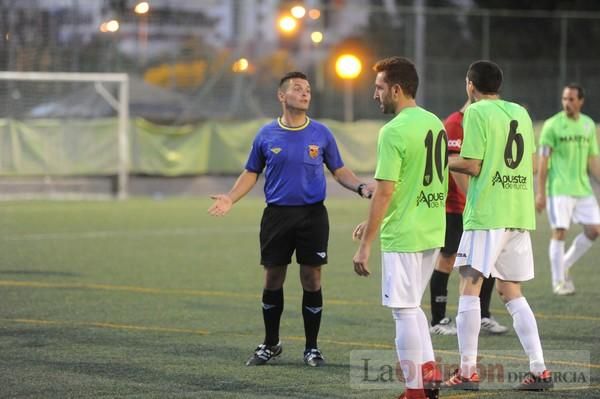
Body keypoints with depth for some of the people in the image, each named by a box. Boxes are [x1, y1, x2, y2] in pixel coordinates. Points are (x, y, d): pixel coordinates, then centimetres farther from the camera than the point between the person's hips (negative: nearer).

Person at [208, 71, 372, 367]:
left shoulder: (321, 134, 3)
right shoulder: (266, 135, 3)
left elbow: (339, 171, 9)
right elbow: (251, 173, 11)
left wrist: (361, 187, -9)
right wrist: (230, 199, -3)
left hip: (312, 215, -1)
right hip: (277, 214, 1)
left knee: (312, 280, 0)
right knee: (273, 279, 6)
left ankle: (311, 348, 10)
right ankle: (270, 345, 21)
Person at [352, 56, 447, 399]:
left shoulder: (394, 132, -16)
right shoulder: (435, 123, 10)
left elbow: (385, 192, -18)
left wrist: (365, 246, -13)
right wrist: (374, 223, 22)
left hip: (403, 237, -8)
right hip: (433, 232, 8)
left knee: (405, 311, 0)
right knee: (412, 306, 21)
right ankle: (429, 369, 12)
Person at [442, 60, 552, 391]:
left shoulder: (477, 112, -6)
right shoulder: (520, 112, 14)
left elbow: (472, 166, -11)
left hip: (486, 215, -7)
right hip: (519, 215, 7)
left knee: (469, 286, -2)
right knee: (511, 292, 13)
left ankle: (467, 372, -6)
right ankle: (539, 370, 5)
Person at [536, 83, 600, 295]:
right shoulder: (552, 125, -6)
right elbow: (543, 161, -6)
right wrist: (540, 193, -10)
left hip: (583, 188, 5)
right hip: (559, 189, -5)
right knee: (560, 232, -7)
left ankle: (565, 265, 18)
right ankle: (558, 281, 3)